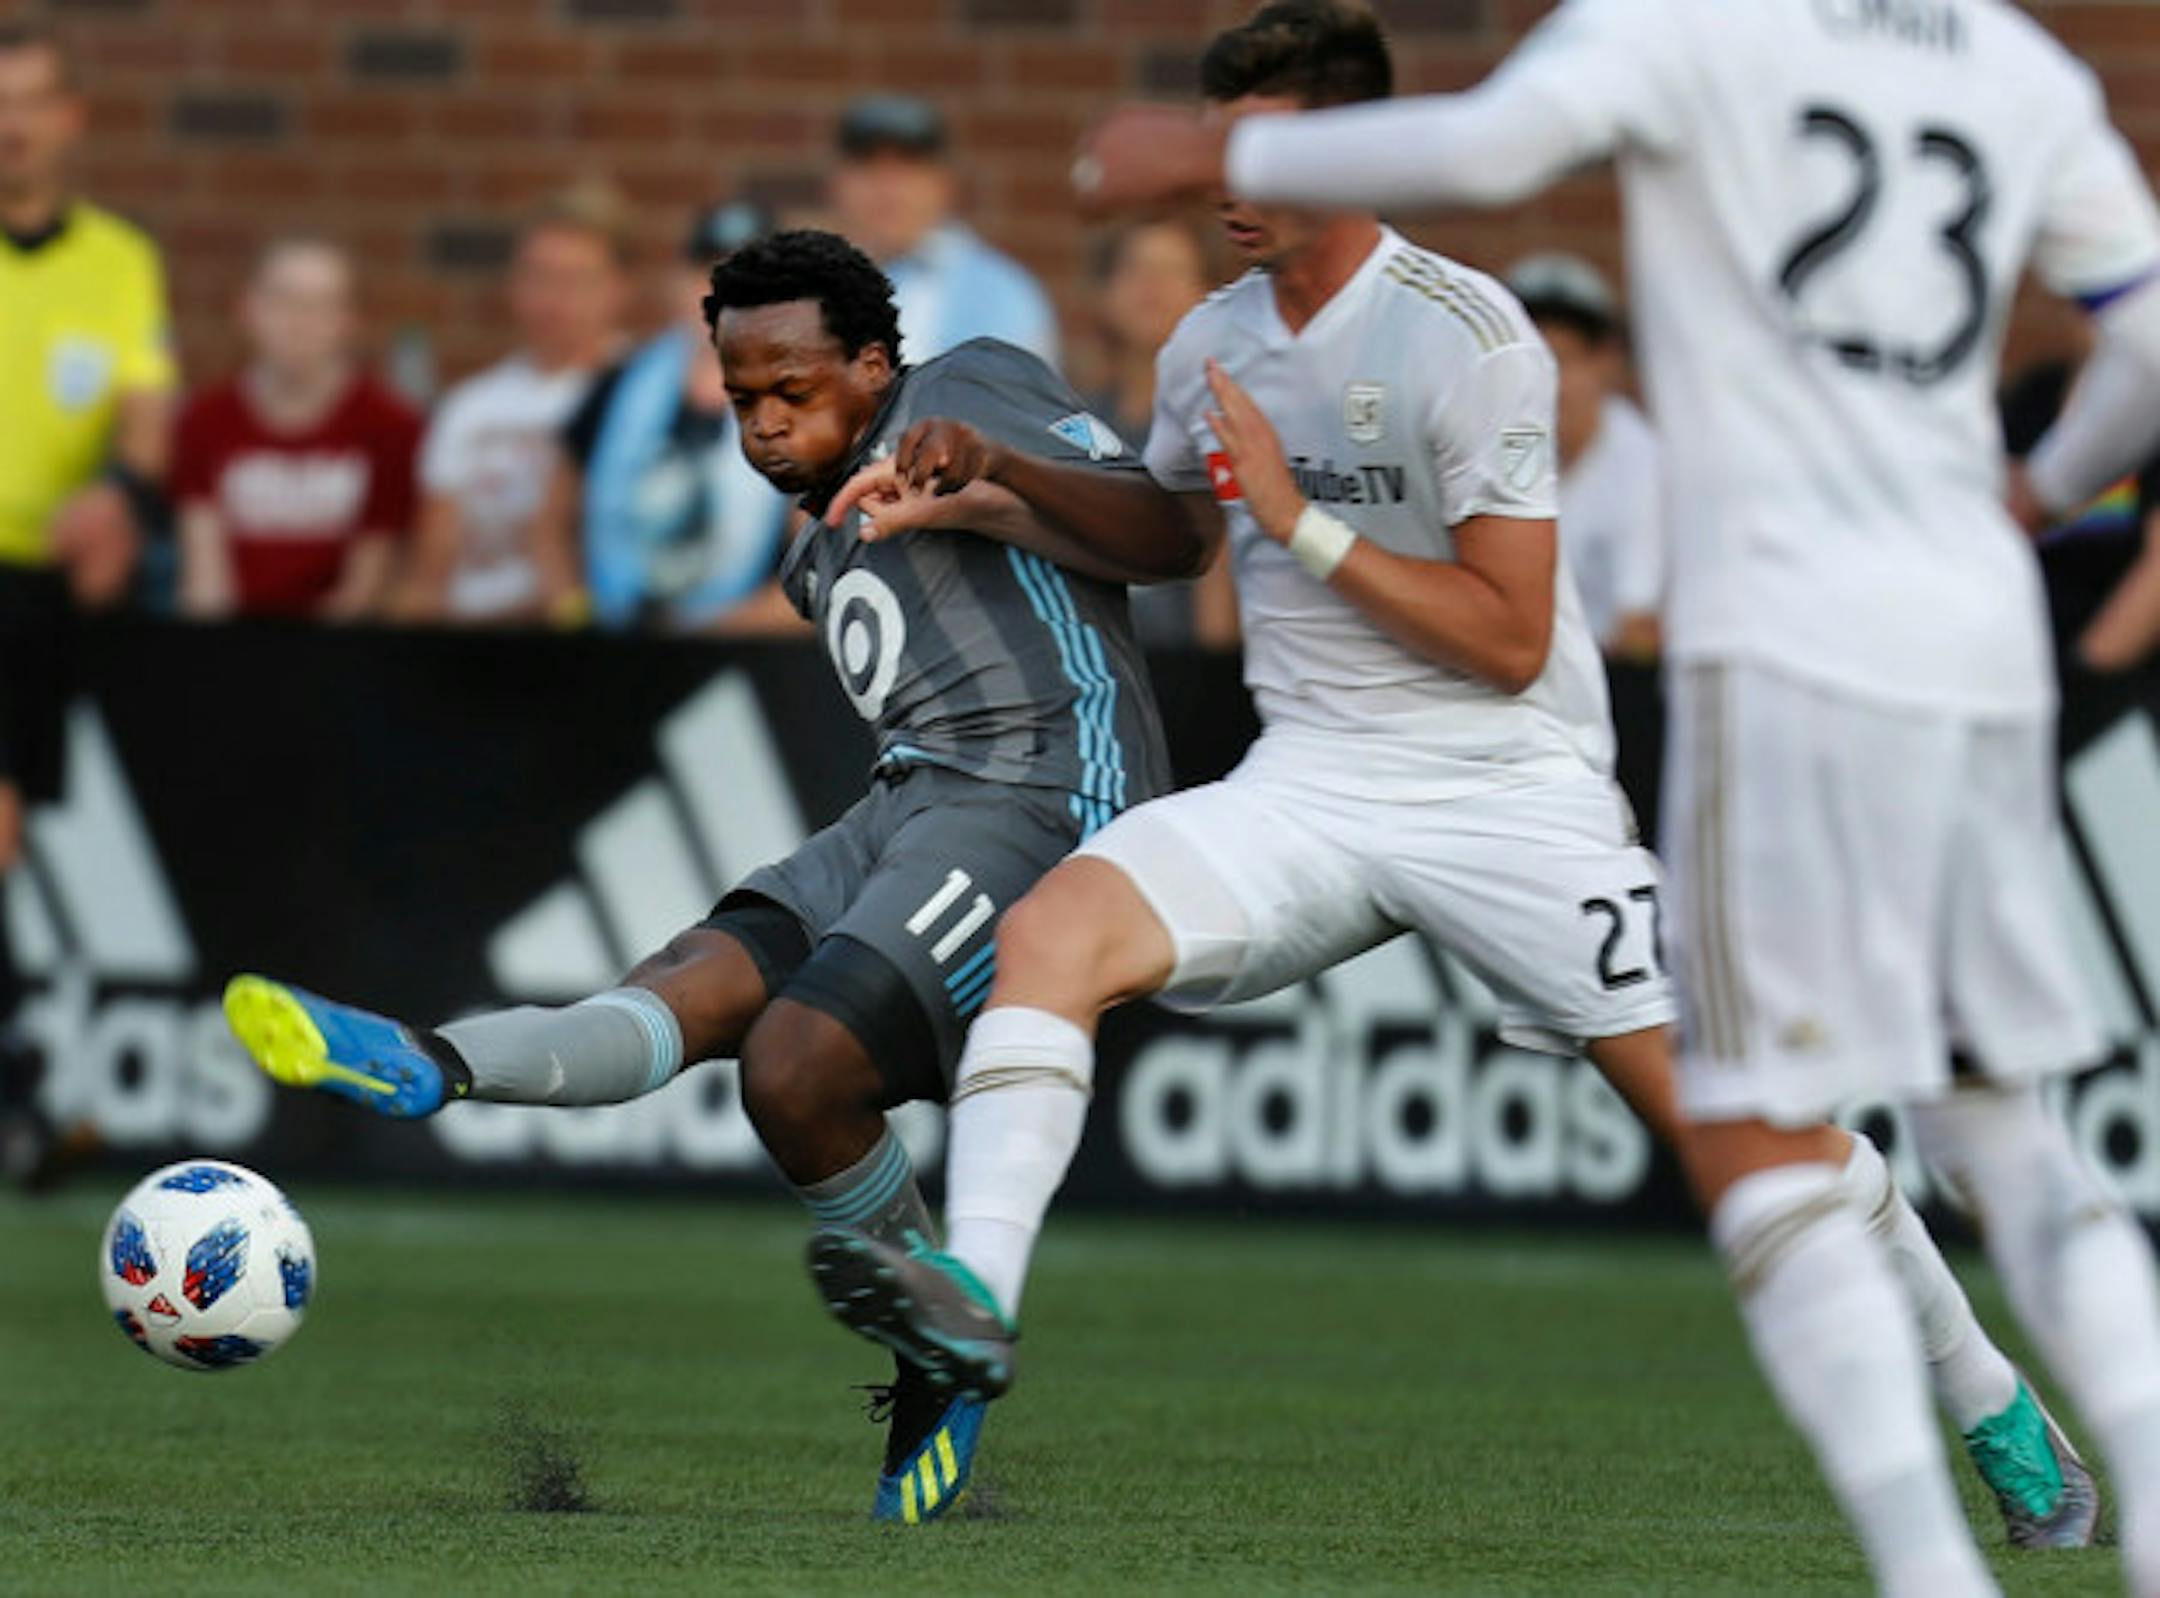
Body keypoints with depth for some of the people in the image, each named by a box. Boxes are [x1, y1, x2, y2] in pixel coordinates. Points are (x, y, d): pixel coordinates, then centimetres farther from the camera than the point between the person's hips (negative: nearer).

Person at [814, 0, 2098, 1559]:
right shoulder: (1213, 344, 7)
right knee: (1053, 928, -22)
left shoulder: (1467, 338, -13)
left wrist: (1305, 525, -18)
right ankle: (976, 1295, -35)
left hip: (1510, 787, -5)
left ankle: (1997, 1410, 10)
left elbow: (1510, 637, -15)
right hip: (1305, 786, 5)